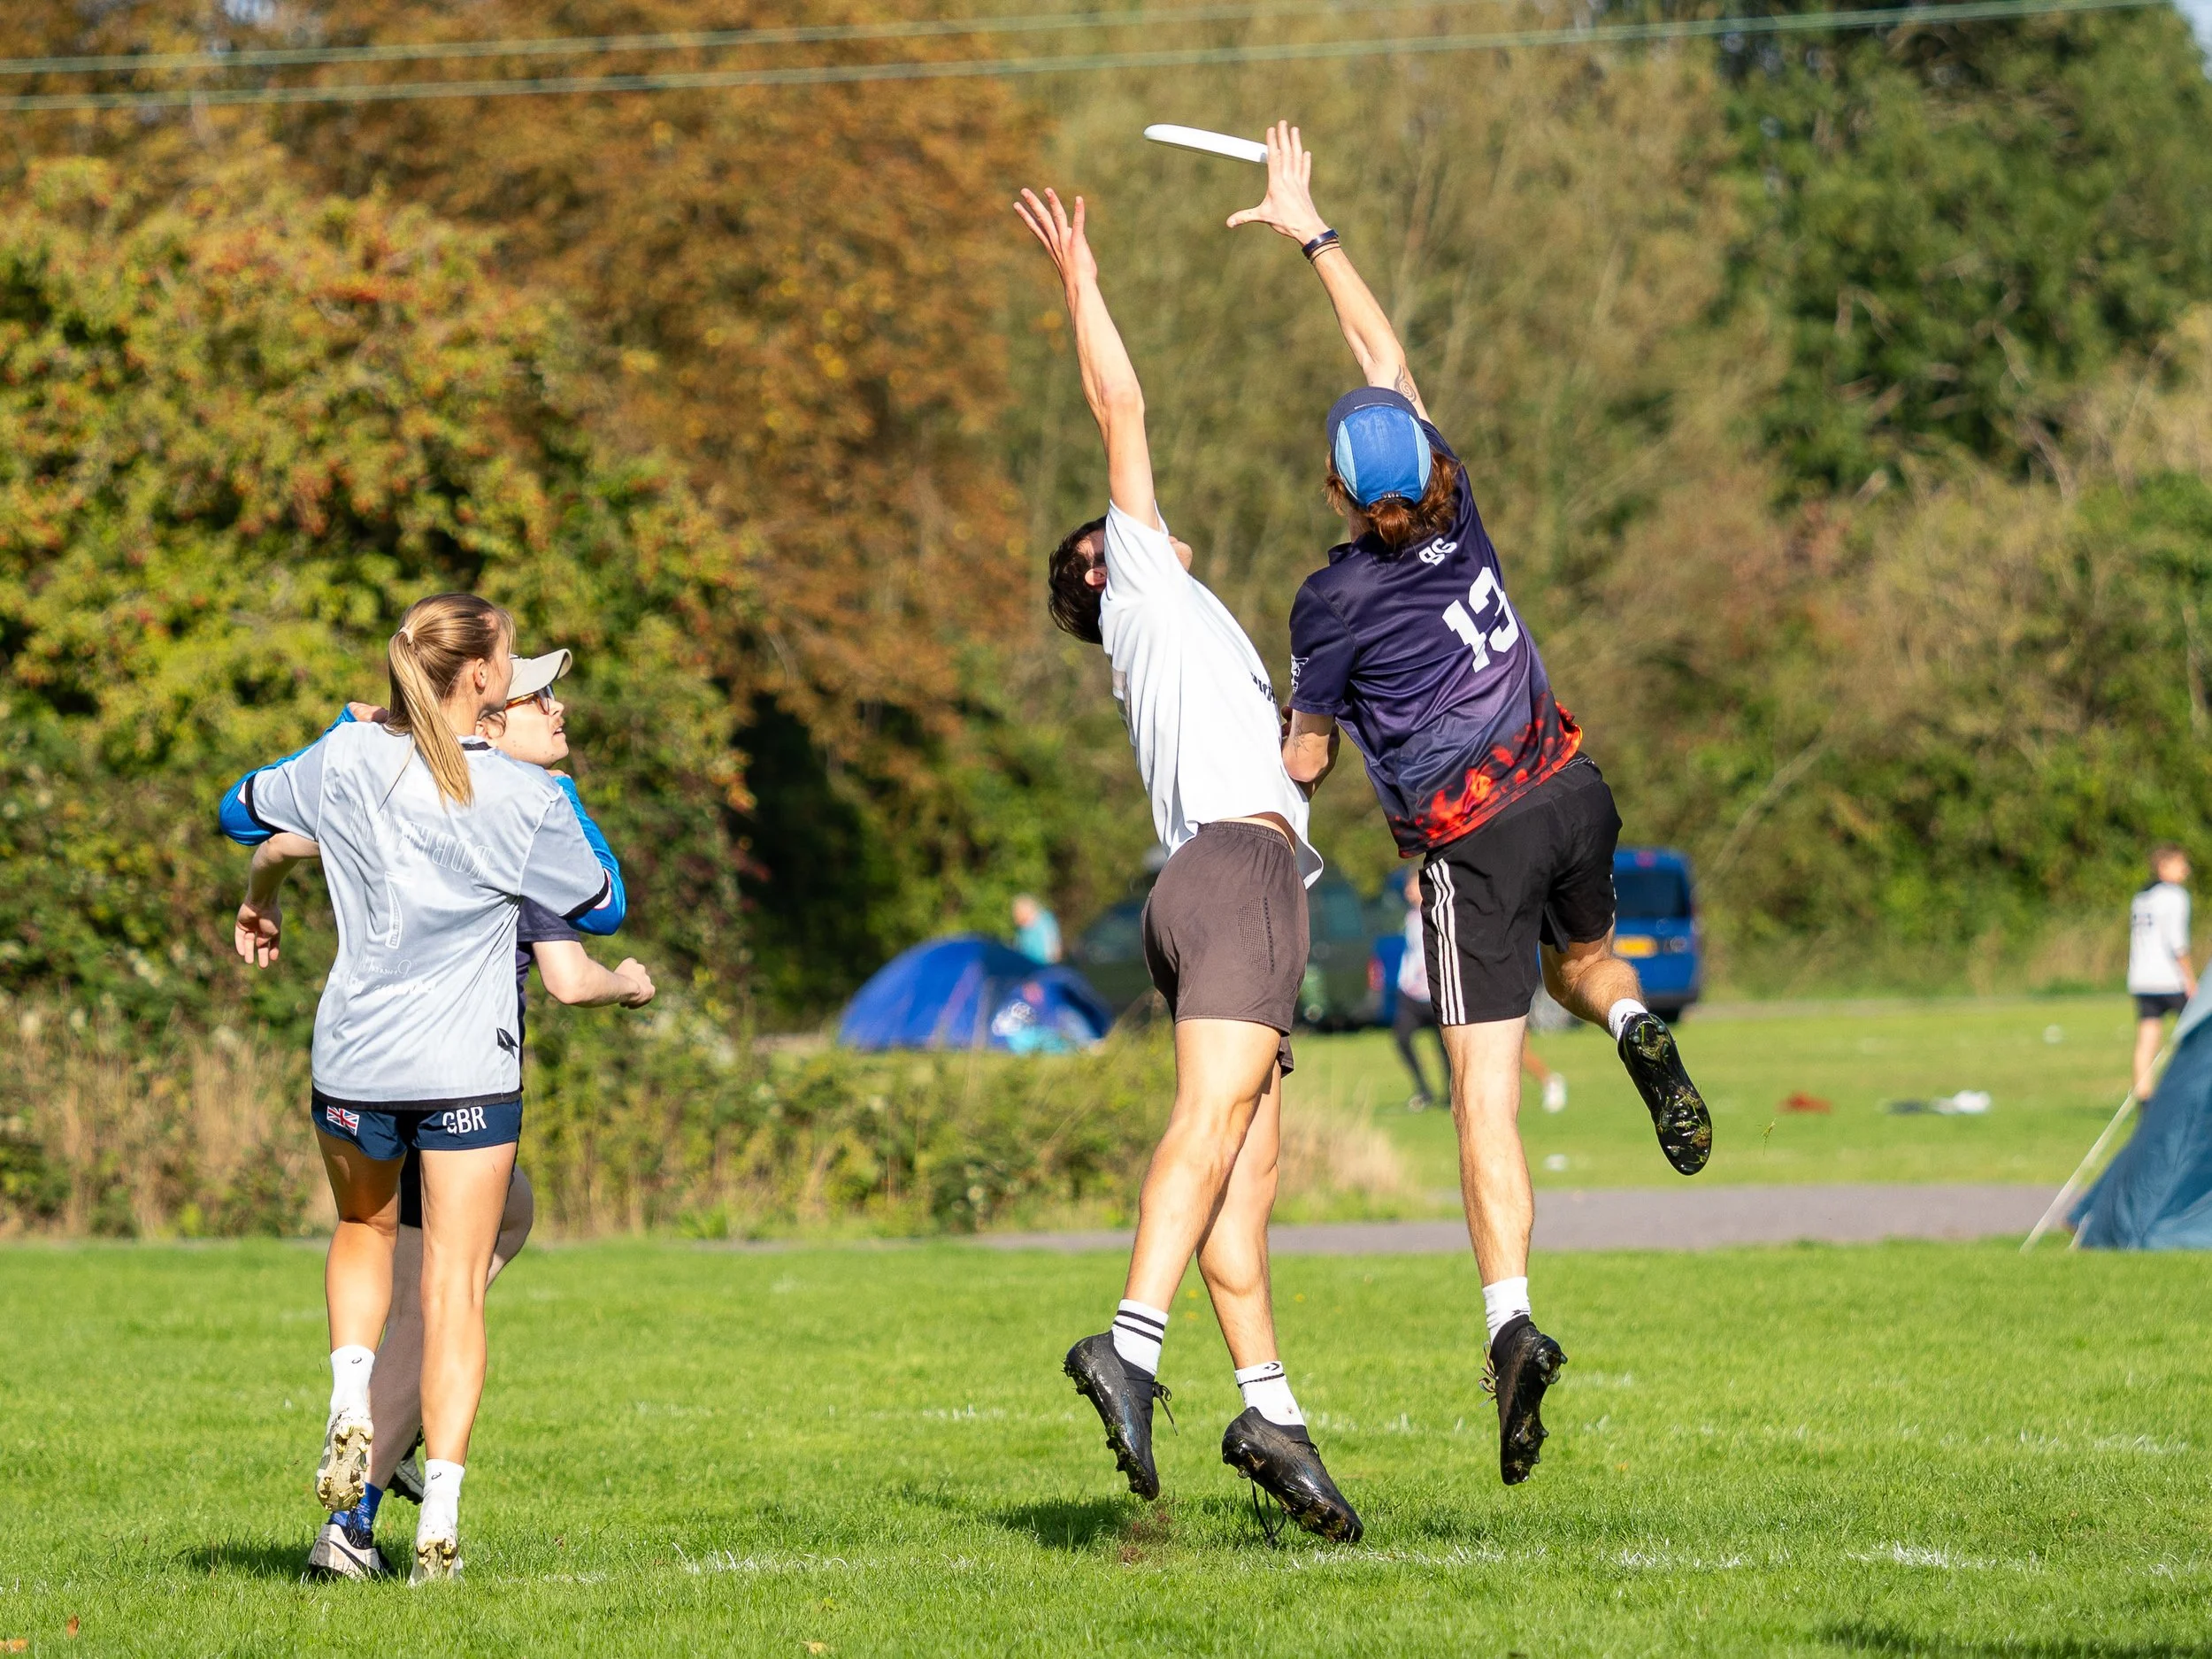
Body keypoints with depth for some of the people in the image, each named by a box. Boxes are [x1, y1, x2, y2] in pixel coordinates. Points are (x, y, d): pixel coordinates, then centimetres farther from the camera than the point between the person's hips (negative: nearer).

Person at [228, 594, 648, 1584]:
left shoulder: (347, 760, -2)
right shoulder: (524, 798, -10)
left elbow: (246, 810, 16)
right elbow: (598, 905, 7)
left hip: (354, 1057, 3)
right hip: (469, 1069, -3)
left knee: (362, 1227, 28)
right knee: (455, 1285, 1)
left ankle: (350, 1402, 3)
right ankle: (439, 1518, -7)